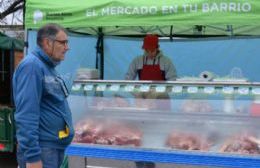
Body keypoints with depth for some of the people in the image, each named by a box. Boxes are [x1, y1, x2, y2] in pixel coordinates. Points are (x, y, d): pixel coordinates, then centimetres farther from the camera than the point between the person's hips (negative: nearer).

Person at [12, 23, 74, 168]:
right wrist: (32, 156, -27)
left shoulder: (48, 67, 15)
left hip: (55, 146, 10)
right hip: (41, 148, -10)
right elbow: (26, 115, -23)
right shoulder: (32, 66, -15)